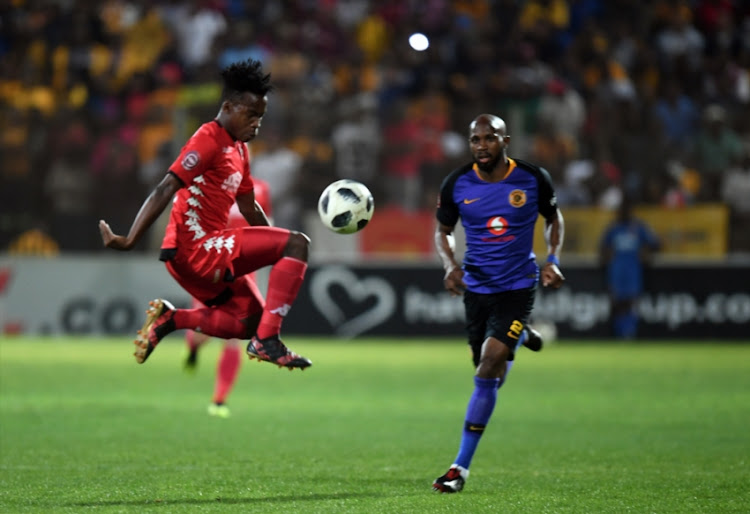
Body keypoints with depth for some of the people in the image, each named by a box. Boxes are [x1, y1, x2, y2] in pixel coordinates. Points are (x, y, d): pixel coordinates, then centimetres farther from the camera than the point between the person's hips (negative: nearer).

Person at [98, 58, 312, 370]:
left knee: (252, 321, 17)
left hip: (210, 254, 10)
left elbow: (249, 209, 26)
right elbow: (165, 190, -22)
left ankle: (171, 319, 12)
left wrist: (279, 251, 24)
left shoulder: (238, 149, 17)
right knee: (297, 243, -16)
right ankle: (267, 341, -21)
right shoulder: (209, 140, -13)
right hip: (195, 249, -10)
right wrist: (129, 241, -29)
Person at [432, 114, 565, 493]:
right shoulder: (457, 184, -6)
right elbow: (443, 231, 9)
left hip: (518, 287, -3)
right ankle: (520, 336, 51)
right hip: (477, 287, 3)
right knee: (487, 371, 13)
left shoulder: (533, 179, -7)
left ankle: (461, 467, -11)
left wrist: (552, 260, -4)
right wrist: (450, 266, -11)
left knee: (489, 369, -17)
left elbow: (553, 218, 11)